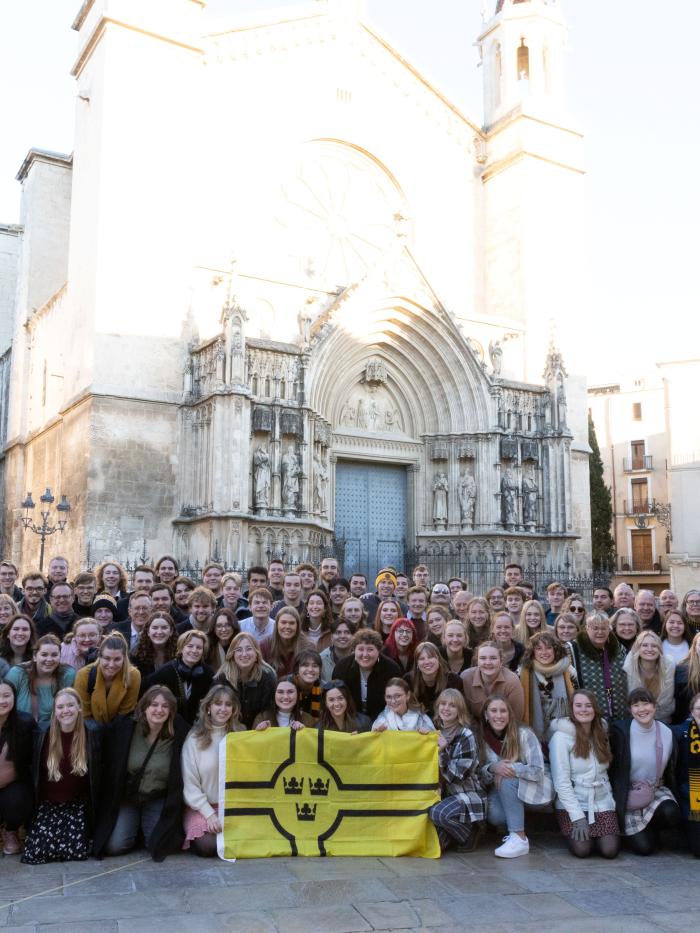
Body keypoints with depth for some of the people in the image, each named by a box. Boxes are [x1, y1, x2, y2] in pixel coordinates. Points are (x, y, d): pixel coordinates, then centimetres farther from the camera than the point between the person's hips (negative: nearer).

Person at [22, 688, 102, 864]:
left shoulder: (93, 731, -9)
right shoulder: (42, 732, -8)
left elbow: (97, 773, 0)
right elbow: (34, 772, 3)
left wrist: (94, 808, 0)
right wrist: (34, 802, 1)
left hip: (78, 803, -1)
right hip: (48, 803, 1)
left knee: (76, 851, -15)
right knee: (36, 851, -12)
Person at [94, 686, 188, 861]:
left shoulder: (178, 735, -11)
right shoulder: (123, 727, -10)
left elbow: (181, 778, -2)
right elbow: (109, 768, -2)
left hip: (158, 800, 0)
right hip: (125, 798, 0)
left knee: (159, 846, -17)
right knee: (114, 846, -15)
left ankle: (147, 827, 18)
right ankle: (135, 825, 18)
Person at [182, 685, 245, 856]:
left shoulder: (241, 735, 6)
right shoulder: (195, 739, -4)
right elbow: (190, 784, -5)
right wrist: (209, 814, -11)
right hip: (202, 806, -2)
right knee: (208, 846, -23)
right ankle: (192, 838, 9)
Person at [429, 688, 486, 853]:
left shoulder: (466, 735, -14)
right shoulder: (437, 732, 6)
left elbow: (457, 775, -19)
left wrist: (442, 751, -27)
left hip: (469, 795, -5)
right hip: (446, 794, 6)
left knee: (438, 812, -31)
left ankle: (469, 835, -2)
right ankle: (446, 835, 9)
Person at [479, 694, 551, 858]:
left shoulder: (524, 734, -18)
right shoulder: (485, 738, -4)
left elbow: (537, 772, -22)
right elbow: (481, 777, -4)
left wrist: (509, 768, -26)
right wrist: (492, 768, -26)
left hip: (533, 789, -3)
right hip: (504, 791, 3)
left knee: (507, 781, -33)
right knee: (493, 815, -28)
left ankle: (520, 839, -25)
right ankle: (514, 824, 6)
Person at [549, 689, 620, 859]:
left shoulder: (601, 733, 8)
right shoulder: (561, 736, -10)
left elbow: (604, 770, 10)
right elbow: (561, 781, -12)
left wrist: (612, 801, -4)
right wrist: (578, 816, -16)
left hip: (602, 802, 4)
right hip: (572, 804, -4)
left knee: (610, 850, -15)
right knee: (582, 849, -21)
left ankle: (596, 833, 18)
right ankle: (575, 831, 13)